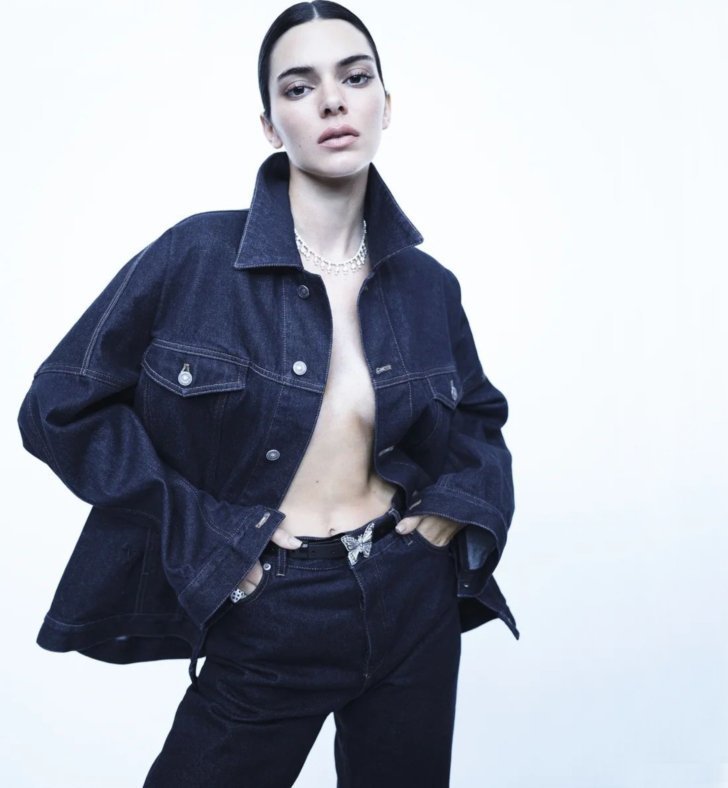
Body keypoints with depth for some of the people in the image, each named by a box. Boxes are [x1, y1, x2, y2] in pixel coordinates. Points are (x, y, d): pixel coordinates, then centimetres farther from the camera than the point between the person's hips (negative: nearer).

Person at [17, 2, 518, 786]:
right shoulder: (198, 256, -12)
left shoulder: (426, 284, -1)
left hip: (413, 602, 3)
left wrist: (460, 504, -1)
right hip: (268, 617, -3)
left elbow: (481, 416, 17)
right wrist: (195, 533, -11)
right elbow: (60, 406, -8)